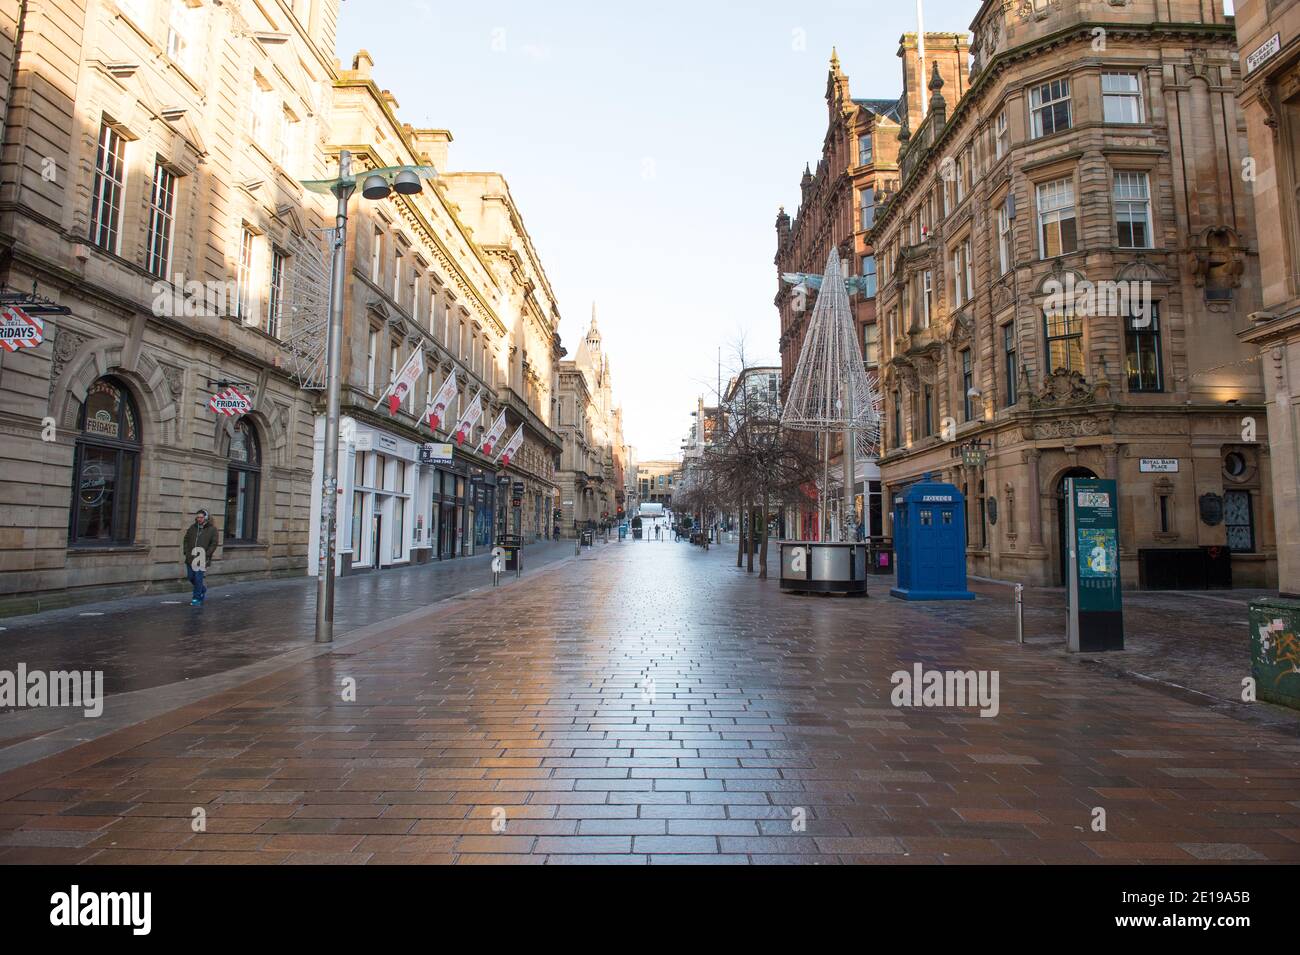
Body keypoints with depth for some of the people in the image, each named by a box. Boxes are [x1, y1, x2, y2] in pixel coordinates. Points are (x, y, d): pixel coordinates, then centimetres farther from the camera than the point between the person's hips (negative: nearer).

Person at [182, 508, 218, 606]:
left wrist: (206, 555, -14)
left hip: (202, 559, -5)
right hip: (190, 558, 5)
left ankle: (196, 599, 5)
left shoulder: (212, 529, -3)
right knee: (190, 577, 10)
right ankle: (203, 589, 35)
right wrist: (186, 552, 2)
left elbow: (213, 544, -6)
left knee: (198, 578, -5)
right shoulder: (192, 527, 9)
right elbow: (186, 540, 14)